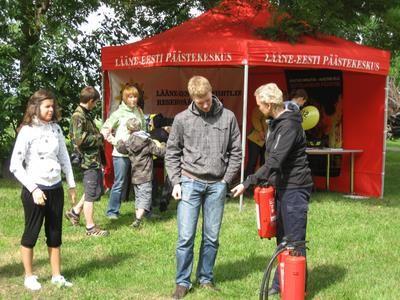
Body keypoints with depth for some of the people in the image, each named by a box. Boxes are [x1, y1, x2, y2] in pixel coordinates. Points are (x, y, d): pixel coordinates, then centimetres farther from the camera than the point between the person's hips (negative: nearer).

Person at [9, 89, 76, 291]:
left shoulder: (55, 128, 5)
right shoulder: (27, 131, -11)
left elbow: (64, 157, 13)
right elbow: (15, 166, -13)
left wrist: (72, 185, 13)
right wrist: (33, 189, -16)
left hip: (55, 189, 5)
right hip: (35, 190, -5)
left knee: (55, 234, 11)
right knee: (31, 233, 6)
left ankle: (56, 275, 22)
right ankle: (29, 277, 19)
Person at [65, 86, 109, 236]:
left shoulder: (86, 114, 14)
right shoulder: (78, 116, -16)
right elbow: (80, 139, -25)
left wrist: (99, 136, 6)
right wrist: (99, 137, -13)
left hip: (95, 158, 10)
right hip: (89, 160, -10)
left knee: (98, 190, 20)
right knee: (91, 194, -1)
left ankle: (74, 212, 31)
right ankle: (91, 228, 9)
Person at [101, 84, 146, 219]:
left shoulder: (139, 112, 9)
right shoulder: (119, 113, -4)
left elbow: (144, 129, 18)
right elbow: (105, 129, -4)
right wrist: (115, 141, -11)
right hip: (121, 154, -4)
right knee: (119, 183, -2)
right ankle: (112, 211, 8)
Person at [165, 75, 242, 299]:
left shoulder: (228, 117, 2)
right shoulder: (182, 119, 0)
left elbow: (236, 152, 6)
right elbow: (172, 153, 5)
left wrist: (226, 180, 0)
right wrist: (176, 182, -2)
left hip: (217, 185, 1)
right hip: (190, 182, -1)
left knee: (212, 237, 8)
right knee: (186, 237, -2)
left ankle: (206, 278, 23)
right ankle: (183, 282, 11)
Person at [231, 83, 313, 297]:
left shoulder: (289, 125, -19)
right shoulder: (276, 123, 13)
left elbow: (275, 161, -26)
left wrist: (248, 183, -24)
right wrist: (268, 182, 12)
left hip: (295, 188, -10)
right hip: (282, 187, 10)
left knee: (294, 241, -5)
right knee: (282, 239, 15)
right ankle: (281, 283, 25)